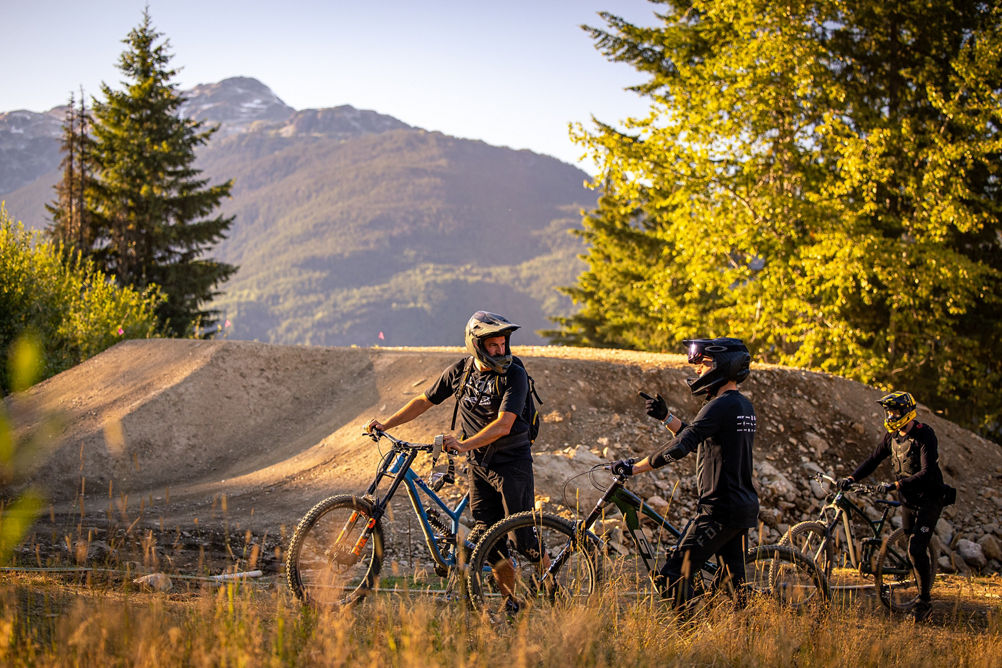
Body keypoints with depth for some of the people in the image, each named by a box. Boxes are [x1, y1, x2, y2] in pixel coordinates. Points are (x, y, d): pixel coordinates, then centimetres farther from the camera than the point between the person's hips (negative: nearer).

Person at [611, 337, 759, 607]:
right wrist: (665, 417, 12)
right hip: (744, 508, 10)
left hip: (720, 509, -10)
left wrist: (634, 468, -19)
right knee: (733, 584, 15)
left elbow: (680, 447, -25)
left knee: (674, 578, -9)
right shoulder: (744, 406, 14)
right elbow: (696, 439, 22)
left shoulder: (720, 406, -16)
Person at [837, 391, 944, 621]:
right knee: (913, 549, 11)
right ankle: (924, 593, 26)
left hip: (928, 500, -7)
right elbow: (874, 460, 9)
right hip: (907, 500, 7)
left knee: (916, 549, -16)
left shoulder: (924, 436, -20)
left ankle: (924, 601, -6)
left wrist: (896, 485, -36)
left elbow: (927, 474, -28)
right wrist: (852, 478, -7)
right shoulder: (892, 436, 3)